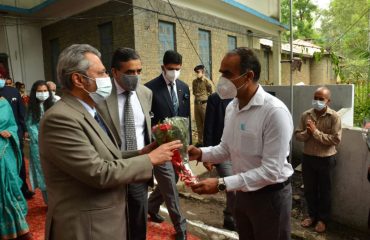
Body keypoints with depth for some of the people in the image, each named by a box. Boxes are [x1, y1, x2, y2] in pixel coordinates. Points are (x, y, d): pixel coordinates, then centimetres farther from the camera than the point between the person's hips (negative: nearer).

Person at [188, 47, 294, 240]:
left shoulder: (275, 111, -26)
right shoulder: (231, 107, 0)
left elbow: (271, 171, -27)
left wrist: (221, 184, -31)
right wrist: (201, 153, -12)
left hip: (270, 195, -7)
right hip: (243, 193, 7)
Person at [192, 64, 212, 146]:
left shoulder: (207, 81, -7)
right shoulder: (194, 81, 9)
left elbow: (210, 92, 1)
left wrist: (204, 98, 5)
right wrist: (197, 97, 10)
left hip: (204, 103, -6)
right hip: (196, 103, 6)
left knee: (206, 123, -1)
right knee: (198, 124, 11)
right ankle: (200, 141, 21)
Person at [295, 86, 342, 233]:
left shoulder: (334, 117, -11)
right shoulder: (306, 115, -1)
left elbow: (335, 140, -19)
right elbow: (297, 135, -1)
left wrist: (316, 132, -23)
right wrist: (307, 133, -20)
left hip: (325, 159, -3)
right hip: (307, 157, 3)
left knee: (324, 191, 13)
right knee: (309, 189, 15)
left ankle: (322, 219, 32)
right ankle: (312, 215, 36)